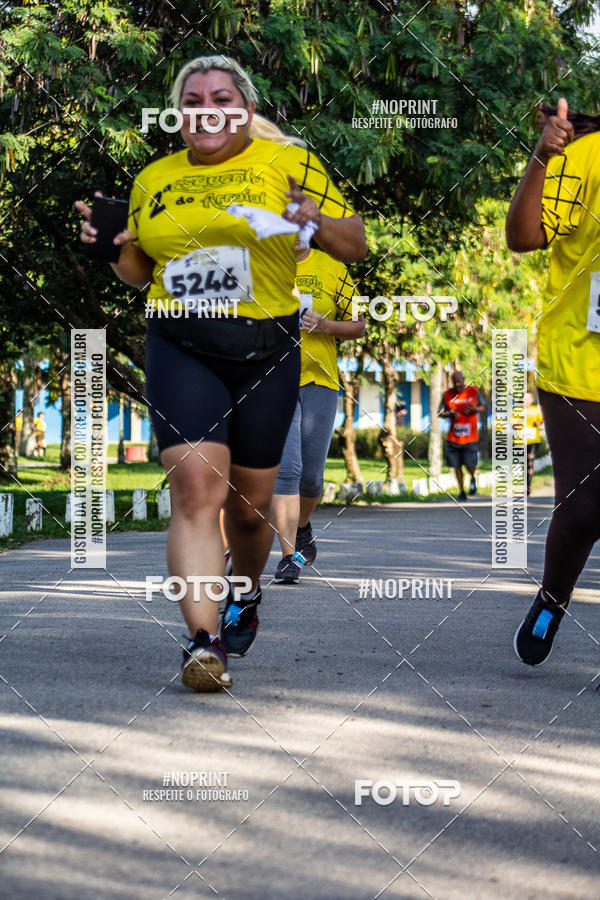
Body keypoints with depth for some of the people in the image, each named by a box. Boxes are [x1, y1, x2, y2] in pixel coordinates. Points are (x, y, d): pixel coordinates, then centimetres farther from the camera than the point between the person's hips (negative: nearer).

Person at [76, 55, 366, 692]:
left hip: (265, 350, -1)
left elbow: (355, 248, 1)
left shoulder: (287, 164, 1)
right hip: (179, 348, 1)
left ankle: (245, 595, 41)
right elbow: (139, 272, 23)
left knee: (249, 504, 10)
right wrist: (111, 246, 1)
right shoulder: (152, 180, 12)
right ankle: (203, 643, -23)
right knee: (195, 484, -18)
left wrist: (316, 222, -20)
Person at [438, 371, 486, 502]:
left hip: (470, 437, -2)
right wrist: (450, 414, -15)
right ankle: (461, 492, 19)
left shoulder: (474, 391, -1)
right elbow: (440, 412, 7)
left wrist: (475, 409, -13)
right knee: (457, 466, 4)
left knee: (469, 465, -6)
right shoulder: (447, 394, 2)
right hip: (453, 437, 2)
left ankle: (473, 479, 29)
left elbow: (483, 406, 10)